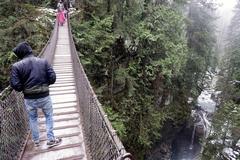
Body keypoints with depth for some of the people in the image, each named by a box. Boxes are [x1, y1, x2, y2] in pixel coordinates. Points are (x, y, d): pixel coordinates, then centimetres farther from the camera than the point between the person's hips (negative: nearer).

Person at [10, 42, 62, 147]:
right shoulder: (43, 61, -7)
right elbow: (52, 78, -10)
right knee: (49, 117, 21)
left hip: (29, 99, 1)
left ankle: (36, 141, 39)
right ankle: (51, 139, 26)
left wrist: (25, 88, 10)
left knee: (32, 119, 24)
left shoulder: (16, 66, -9)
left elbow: (16, 86, -12)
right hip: (44, 97, 0)